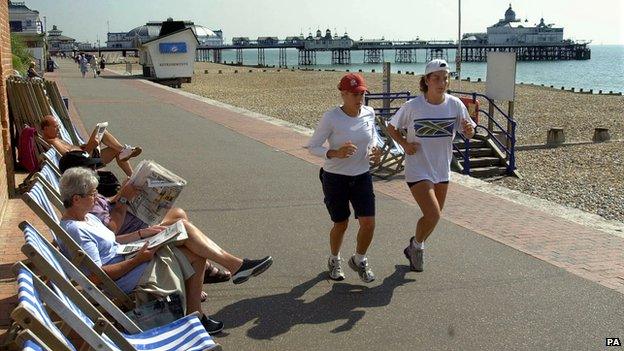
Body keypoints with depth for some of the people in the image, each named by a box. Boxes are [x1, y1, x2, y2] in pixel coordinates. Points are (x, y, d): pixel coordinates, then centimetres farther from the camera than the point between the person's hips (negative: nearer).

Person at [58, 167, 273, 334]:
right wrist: (138, 259, -22)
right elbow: (96, 275, -26)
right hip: (127, 278, -10)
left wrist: (141, 234, 6)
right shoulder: (76, 231, -22)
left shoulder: (86, 217, 10)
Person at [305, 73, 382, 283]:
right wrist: (335, 153, -29)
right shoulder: (331, 117, -17)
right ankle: (334, 260, 39)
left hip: (362, 177, 4)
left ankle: (359, 260, 24)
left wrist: (374, 151, -5)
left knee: (368, 223, -5)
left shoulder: (369, 114, -3)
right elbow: (312, 146, -12)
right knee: (341, 224, 8)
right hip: (335, 178, -3)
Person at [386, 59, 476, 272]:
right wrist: (404, 143, -14)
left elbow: (468, 135, 3)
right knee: (433, 215, -16)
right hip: (418, 169, -5)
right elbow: (392, 128, 2)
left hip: (442, 170, 5)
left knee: (434, 216, 16)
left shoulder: (455, 105, -5)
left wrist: (469, 130, -20)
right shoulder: (413, 106, -12)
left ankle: (413, 249, 42)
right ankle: (417, 245, 15)